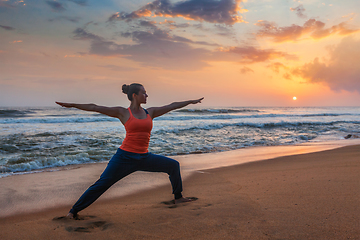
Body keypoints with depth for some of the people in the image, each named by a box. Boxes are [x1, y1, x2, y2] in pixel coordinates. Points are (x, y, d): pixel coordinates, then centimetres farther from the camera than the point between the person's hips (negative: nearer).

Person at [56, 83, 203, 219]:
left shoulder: (150, 113, 10)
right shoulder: (123, 113, -2)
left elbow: (172, 106, 18)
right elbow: (95, 108, -1)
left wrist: (191, 101, 25)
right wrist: (73, 105, -4)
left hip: (144, 158, 5)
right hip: (125, 157, -5)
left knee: (173, 165, 5)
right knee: (102, 184, -7)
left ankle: (178, 197, 24)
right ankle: (74, 210, 6)